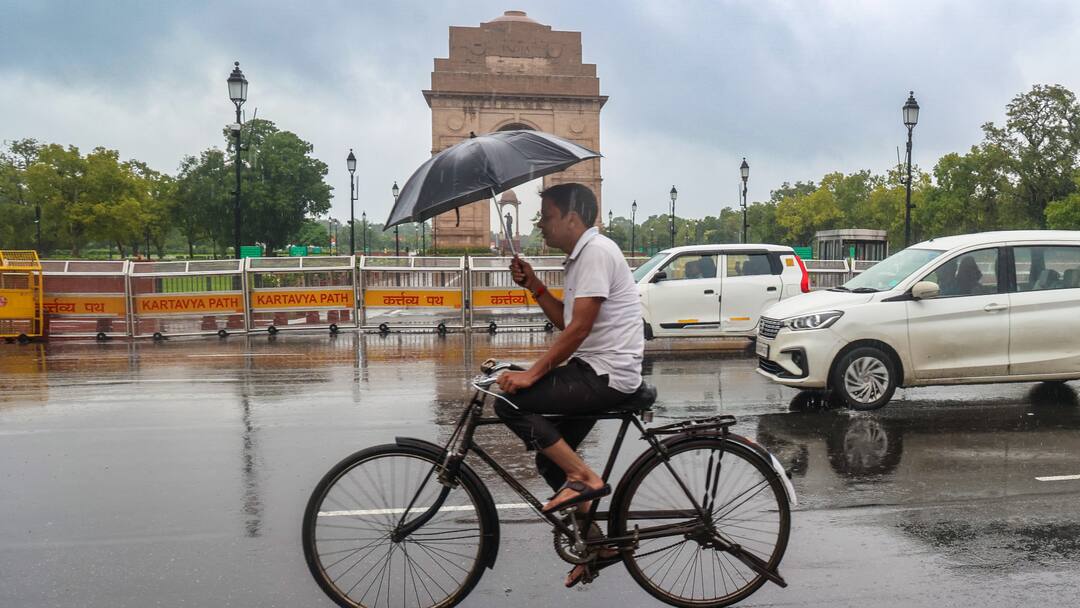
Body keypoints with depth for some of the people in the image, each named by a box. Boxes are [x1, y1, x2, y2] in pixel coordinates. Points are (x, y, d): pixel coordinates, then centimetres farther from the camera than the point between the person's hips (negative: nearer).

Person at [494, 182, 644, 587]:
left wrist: (532, 374, -20)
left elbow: (579, 328, -21)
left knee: (509, 400, -17)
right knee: (550, 460, 12)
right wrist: (534, 286, 9)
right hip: (593, 372, 10)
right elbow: (565, 321, 19)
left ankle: (585, 478, -10)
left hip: (607, 376, -10)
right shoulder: (579, 257, 17)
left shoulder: (597, 251, -15)